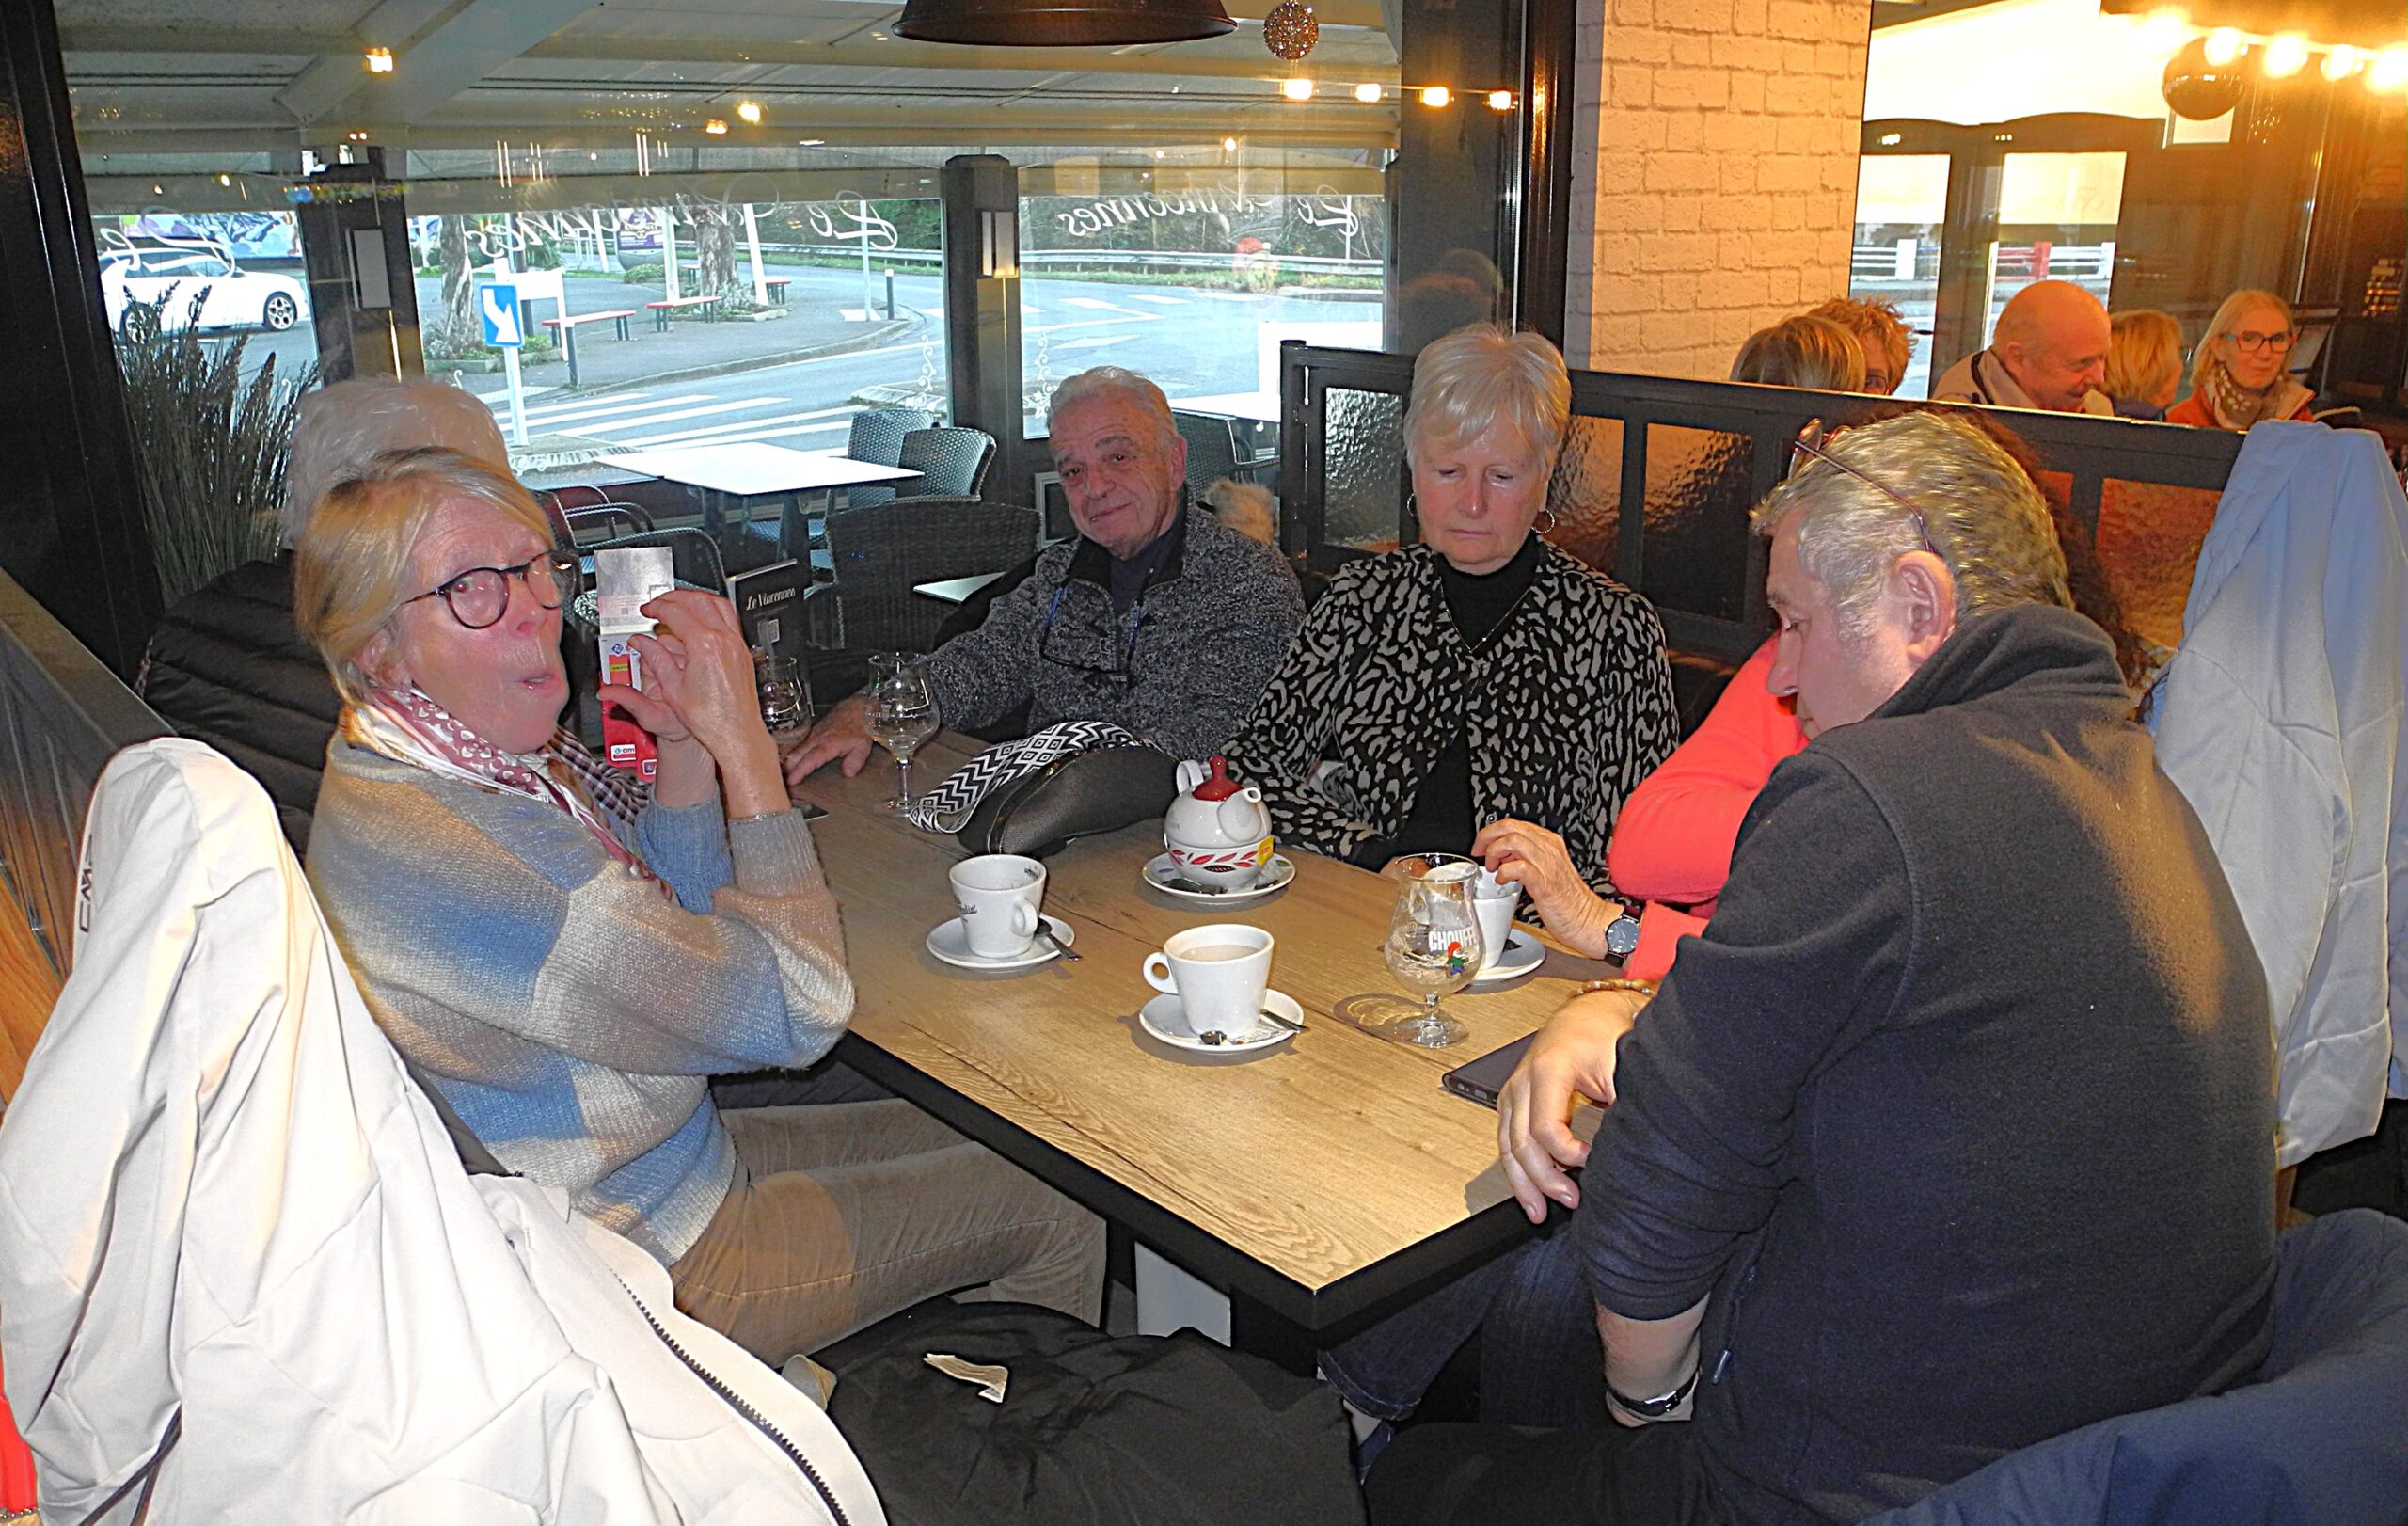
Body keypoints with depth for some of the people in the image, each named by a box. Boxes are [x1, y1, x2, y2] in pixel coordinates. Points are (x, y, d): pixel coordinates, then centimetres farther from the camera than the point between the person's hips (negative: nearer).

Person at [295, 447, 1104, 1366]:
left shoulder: (496, 757, -2)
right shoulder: (428, 847, -32)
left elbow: (677, 935, 9)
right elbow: (794, 1011, -28)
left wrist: (684, 745, -6)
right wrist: (741, 739, -23)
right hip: (645, 1259, -9)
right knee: (1059, 1215, 3)